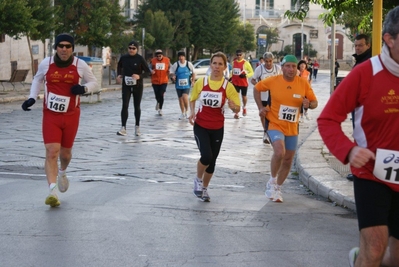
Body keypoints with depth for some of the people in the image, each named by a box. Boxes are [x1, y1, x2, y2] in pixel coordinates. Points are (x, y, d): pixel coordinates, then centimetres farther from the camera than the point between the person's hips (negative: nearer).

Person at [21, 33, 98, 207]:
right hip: (50, 115, -1)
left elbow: (93, 82, 6)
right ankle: (53, 191, -17)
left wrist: (84, 88, -16)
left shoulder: (80, 65, -7)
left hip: (71, 116, 1)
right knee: (51, 152, -14)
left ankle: (62, 173, 50)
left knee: (65, 152, 15)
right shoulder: (46, 64, -5)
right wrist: (32, 97, 0)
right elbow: (37, 80, 15)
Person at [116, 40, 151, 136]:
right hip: (126, 85, 1)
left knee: (137, 107, 10)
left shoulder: (140, 59, -9)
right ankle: (123, 128, -14)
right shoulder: (123, 58, -1)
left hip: (137, 86, -1)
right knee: (125, 106, -10)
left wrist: (139, 76, -23)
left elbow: (147, 71, -6)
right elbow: (119, 66, 21)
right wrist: (119, 75, 5)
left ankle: (137, 127, 24)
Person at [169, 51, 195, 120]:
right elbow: (171, 72, 9)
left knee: (185, 97, -21)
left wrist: (193, 81, 2)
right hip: (179, 85, 2)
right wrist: (173, 77, -11)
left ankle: (186, 111, 0)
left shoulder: (189, 64, -3)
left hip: (187, 85, -2)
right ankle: (183, 114, 22)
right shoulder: (176, 65, -3)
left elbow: (193, 73, 9)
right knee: (180, 99, 7)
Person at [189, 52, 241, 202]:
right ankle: (198, 180, 11)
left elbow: (237, 109, -6)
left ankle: (204, 188, 32)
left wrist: (233, 106, -29)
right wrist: (192, 112, -9)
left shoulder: (228, 86, -8)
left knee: (212, 160, 10)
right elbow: (192, 99, 9)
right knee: (206, 156, -19)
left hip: (217, 128, 2)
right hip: (200, 126, -2)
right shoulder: (201, 82, -7)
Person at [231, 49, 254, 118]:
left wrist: (246, 75, -23)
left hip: (244, 83, -2)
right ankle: (236, 112, -3)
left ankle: (244, 107, 44)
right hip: (235, 83, 2)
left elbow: (251, 72, -7)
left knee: (244, 96, 15)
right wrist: (231, 78, 11)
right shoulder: (234, 62, 3)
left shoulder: (245, 63, -11)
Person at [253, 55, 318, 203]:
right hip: (275, 125, -4)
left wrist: (309, 104, -22)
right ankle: (272, 182, -4)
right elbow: (257, 88, 6)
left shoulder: (303, 84, -7)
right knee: (279, 152, -28)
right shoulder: (273, 81, -11)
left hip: (292, 128, 4)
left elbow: (314, 102, 1)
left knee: (288, 160, 13)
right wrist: (260, 107, -2)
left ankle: (277, 188, 34)